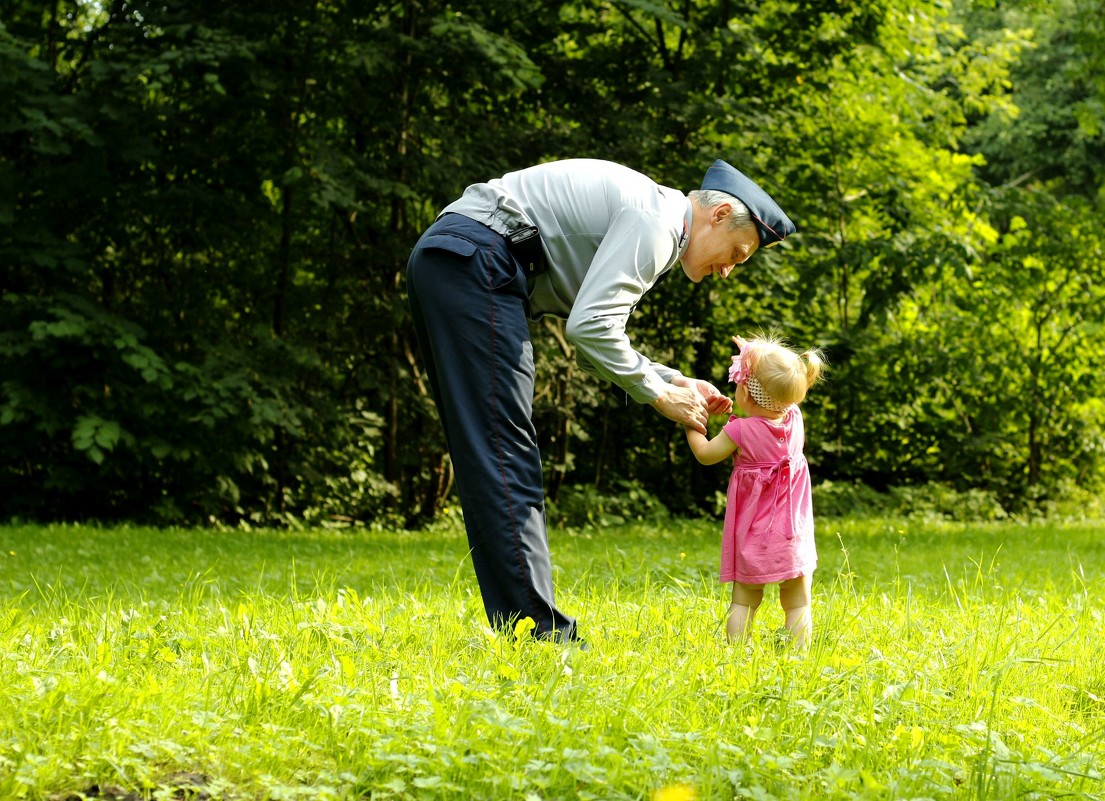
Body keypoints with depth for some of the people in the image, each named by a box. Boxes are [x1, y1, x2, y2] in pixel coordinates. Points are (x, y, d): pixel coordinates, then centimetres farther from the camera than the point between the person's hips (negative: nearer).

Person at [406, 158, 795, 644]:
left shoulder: (647, 223, 23)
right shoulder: (654, 220, -8)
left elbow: (598, 335, 24)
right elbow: (589, 327, -18)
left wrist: (677, 382, 15)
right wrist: (660, 395, -8)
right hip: (474, 262, -10)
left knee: (491, 459, 9)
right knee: (504, 456, -12)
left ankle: (519, 624, 11)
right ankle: (536, 632, -13)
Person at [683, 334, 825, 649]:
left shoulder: (741, 430, -17)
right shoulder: (794, 419, -6)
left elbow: (705, 454, 0)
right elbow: (779, 391, 18)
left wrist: (691, 425, 15)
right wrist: (755, 358, 18)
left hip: (752, 537, -2)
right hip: (794, 538, 2)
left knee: (743, 600, 9)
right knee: (798, 603, 8)